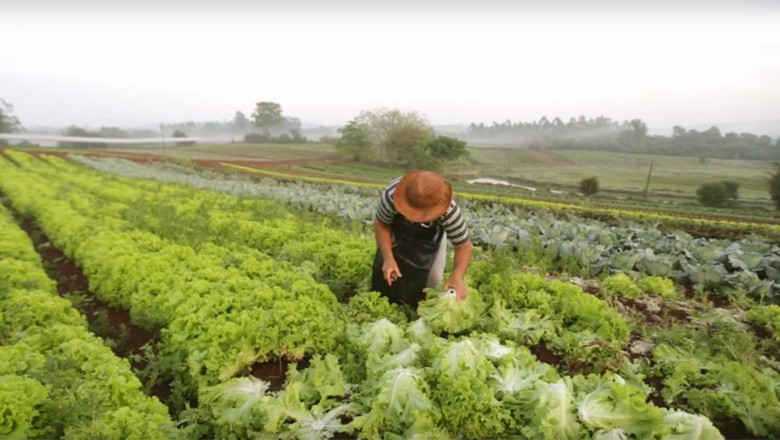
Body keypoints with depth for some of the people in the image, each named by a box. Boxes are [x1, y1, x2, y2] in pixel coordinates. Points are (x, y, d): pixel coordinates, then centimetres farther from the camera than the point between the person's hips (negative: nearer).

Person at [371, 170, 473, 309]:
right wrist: (388, 259, -35)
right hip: (397, 231, 1)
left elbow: (463, 246, -30)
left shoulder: (450, 212, -42)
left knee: (433, 280, -3)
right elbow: (381, 224, -24)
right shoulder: (391, 195, -42)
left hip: (429, 238, 0)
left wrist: (458, 276, -48)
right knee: (384, 279, -2)